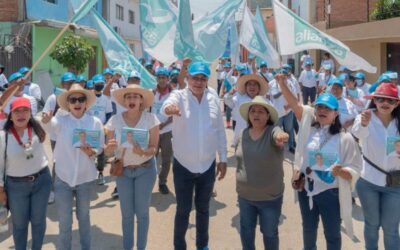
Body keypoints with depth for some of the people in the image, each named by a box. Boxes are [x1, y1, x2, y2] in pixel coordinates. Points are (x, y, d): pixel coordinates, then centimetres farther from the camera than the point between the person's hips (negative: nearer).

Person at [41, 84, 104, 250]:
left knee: (84, 217, 19)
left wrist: (91, 152, -23)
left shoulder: (95, 122, -7)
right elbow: (51, 126, -33)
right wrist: (46, 121, -57)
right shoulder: (61, 121, -10)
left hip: (86, 178, 1)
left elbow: (100, 148, -1)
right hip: (63, 177, -1)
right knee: (64, 221, 8)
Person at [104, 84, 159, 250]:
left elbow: (154, 148, -12)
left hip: (145, 169, -1)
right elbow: (108, 152, -8)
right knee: (127, 213, 12)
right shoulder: (115, 120, -10)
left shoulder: (150, 119, -14)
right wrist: (110, 147, -31)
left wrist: (143, 151, -34)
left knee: (142, 211, 8)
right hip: (123, 170, 2)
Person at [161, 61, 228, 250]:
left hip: (208, 165, 3)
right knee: (183, 210, 8)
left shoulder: (214, 100, 0)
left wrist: (223, 159, 7)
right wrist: (169, 108, -57)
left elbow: (220, 131, 7)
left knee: (203, 208, 19)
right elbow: (167, 105, -33)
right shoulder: (179, 96, -9)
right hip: (183, 165, -3)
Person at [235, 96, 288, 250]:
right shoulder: (244, 133, -3)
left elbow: (279, 137, -43)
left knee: (269, 232, 15)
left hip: (270, 197, -4)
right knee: (246, 229, 22)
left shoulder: (273, 131, -18)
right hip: (245, 194, 4)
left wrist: (281, 138, -65)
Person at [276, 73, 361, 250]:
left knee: (332, 234, 14)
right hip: (306, 189, 4)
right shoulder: (309, 127, 1)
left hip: (330, 193, -3)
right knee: (308, 228, 24)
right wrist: (282, 83, -16)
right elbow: (294, 104, -7)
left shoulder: (345, 138, -10)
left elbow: (354, 171, -11)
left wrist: (341, 171, -31)